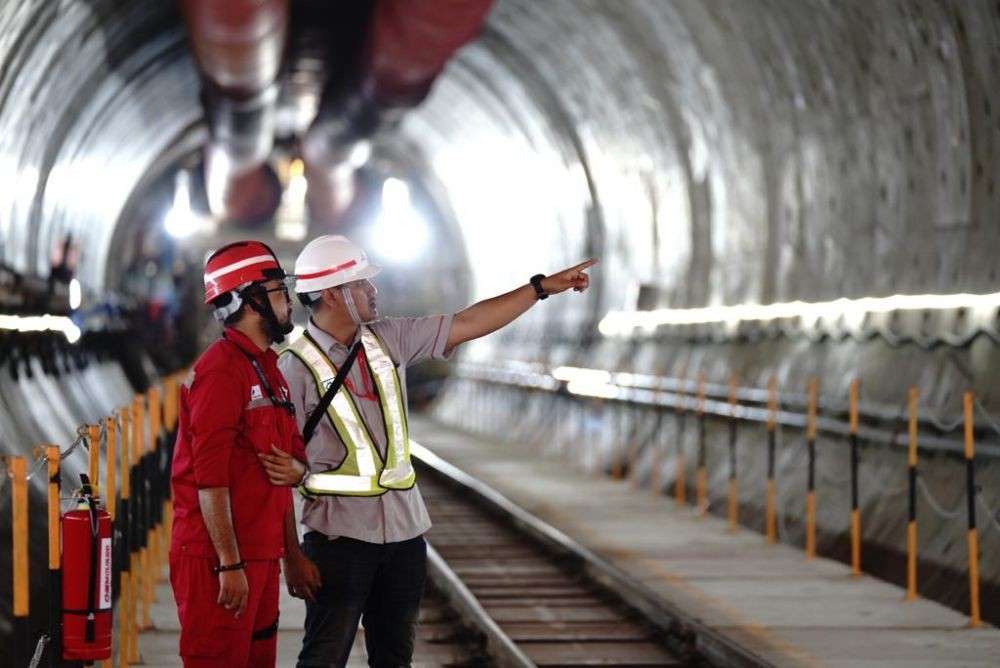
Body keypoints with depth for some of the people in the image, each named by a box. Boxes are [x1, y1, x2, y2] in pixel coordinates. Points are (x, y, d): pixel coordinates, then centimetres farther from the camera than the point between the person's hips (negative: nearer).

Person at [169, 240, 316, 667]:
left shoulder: (267, 367, 17)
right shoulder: (221, 370, -15)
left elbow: (294, 451, 20)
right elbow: (210, 478, -20)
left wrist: (295, 468, -5)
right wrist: (229, 563, -21)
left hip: (260, 551, 10)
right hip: (219, 558, -10)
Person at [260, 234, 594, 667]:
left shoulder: (389, 340, 6)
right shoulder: (296, 368, -12)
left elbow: (467, 324, 12)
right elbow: (279, 469, -12)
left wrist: (543, 287, 10)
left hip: (405, 533, 6)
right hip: (340, 536, -6)